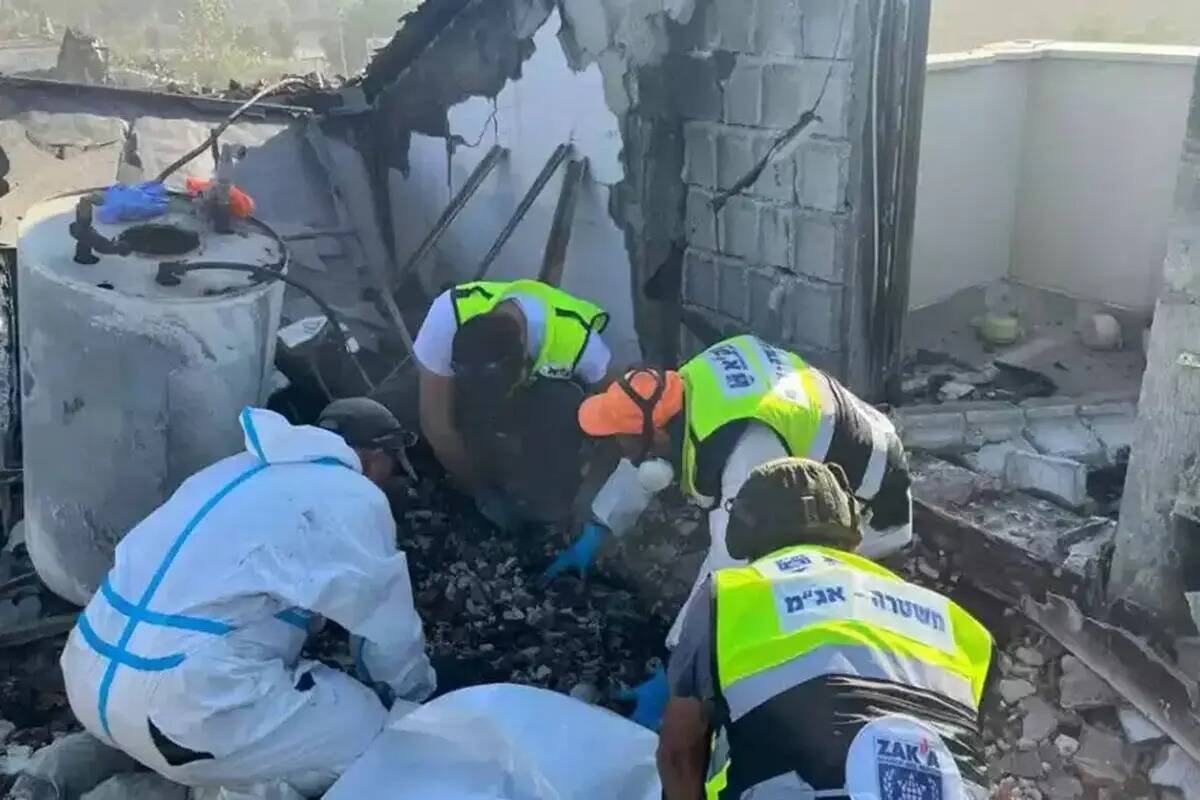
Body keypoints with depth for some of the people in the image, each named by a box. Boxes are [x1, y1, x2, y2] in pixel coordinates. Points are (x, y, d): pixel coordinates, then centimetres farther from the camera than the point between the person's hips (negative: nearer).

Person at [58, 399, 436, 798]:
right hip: (181, 707, -8)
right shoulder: (352, 499, -4)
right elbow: (387, 632, 3)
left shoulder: (238, 468, 19)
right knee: (372, 733, 4)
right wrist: (417, 696, 24)